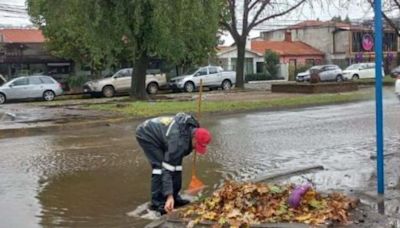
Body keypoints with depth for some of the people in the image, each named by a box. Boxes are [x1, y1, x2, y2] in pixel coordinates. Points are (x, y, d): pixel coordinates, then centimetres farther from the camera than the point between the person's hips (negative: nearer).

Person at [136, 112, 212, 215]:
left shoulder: (193, 128, -13)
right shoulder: (178, 142, -37)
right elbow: (167, 169, -36)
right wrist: (169, 196, -37)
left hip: (158, 133, 9)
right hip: (146, 134, -9)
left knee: (176, 162, 0)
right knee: (160, 165, -20)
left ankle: (175, 198, 8)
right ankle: (157, 203, -14)